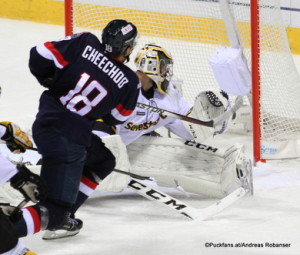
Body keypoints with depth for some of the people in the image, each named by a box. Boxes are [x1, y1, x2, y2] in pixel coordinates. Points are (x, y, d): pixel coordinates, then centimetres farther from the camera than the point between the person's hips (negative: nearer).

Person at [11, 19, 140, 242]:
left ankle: (58, 216, 27)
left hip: (45, 121, 7)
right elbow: (116, 118, 7)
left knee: (103, 162, 28)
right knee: (53, 213, -6)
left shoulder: (85, 43, -2)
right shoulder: (129, 82, -7)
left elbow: (40, 56, 0)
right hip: (71, 139, -7)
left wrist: (48, 79, 18)